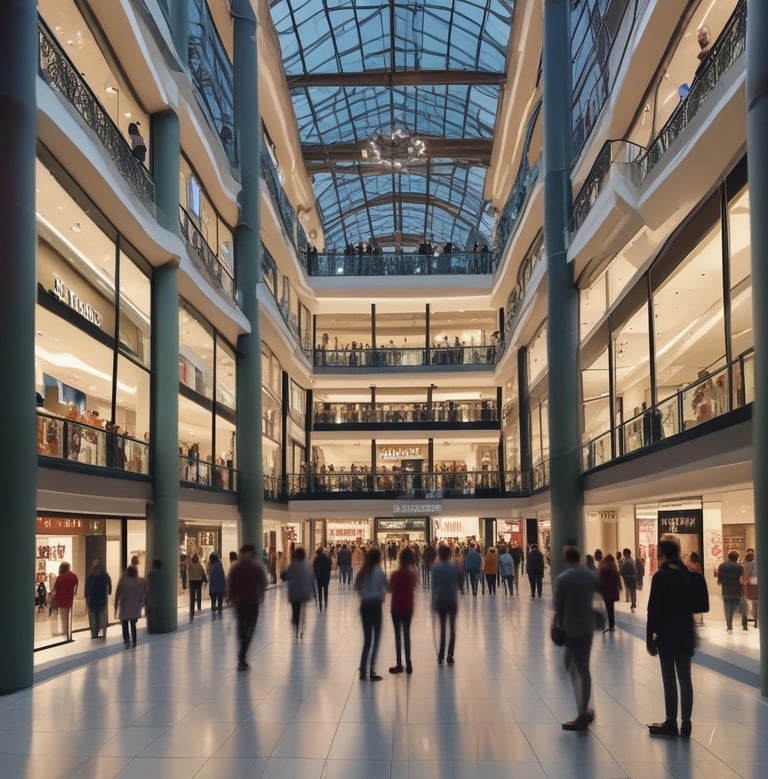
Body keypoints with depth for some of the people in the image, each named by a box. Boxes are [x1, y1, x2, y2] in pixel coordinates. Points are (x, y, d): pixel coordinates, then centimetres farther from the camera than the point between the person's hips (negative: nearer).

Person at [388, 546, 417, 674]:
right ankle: (408, 663, 9)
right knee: (407, 634, 12)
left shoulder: (395, 574, -15)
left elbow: (390, 589, -6)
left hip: (396, 607, -3)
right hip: (408, 607, 3)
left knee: (398, 634, 4)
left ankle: (399, 664, 4)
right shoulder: (413, 574, -4)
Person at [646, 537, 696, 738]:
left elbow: (654, 609, -15)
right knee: (685, 679, 8)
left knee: (669, 680, 1)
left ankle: (671, 723, 6)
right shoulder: (687, 574, 7)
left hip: (666, 635, -6)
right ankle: (685, 724, 10)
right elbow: (692, 605, 13)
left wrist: (650, 638, -9)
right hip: (686, 634, 6)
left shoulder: (661, 576, -13)